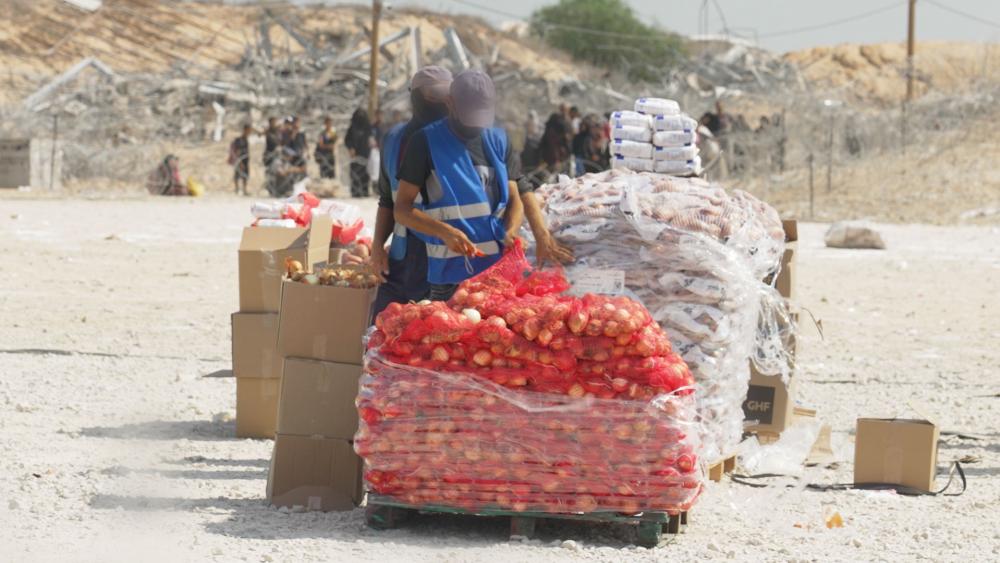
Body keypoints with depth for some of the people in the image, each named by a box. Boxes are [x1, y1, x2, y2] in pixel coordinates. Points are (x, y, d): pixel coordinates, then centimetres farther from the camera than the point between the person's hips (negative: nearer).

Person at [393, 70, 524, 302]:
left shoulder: (498, 141, 14)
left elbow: (514, 199, 14)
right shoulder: (427, 142, 1)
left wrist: (511, 232, -9)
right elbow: (402, 209, -3)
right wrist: (445, 232, -20)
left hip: (498, 266, 4)